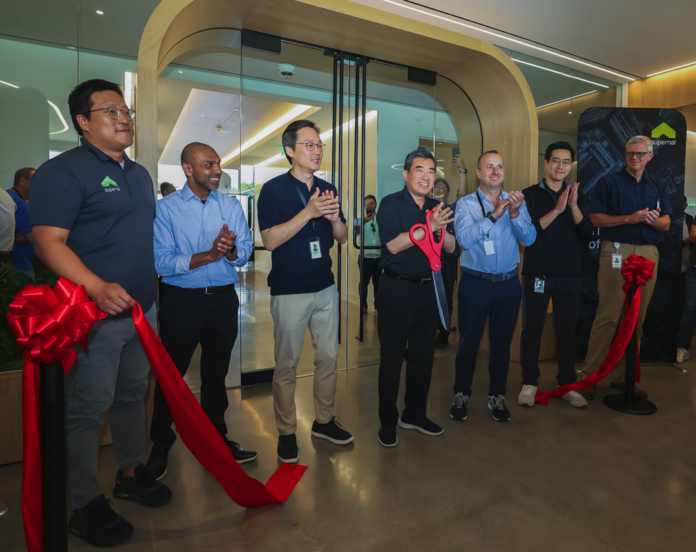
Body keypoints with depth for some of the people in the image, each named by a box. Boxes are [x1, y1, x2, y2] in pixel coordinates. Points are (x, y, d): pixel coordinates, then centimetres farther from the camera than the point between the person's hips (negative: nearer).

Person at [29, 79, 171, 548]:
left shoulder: (140, 174, 16)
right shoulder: (63, 171, -9)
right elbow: (48, 241, -17)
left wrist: (152, 295, 19)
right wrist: (98, 288, -30)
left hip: (141, 310, 8)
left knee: (133, 396, 19)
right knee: (87, 410, 4)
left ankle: (132, 473, 36)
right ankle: (85, 506, 21)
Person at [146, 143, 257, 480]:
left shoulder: (231, 205, 6)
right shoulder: (166, 208, -5)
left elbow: (246, 250, 0)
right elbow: (161, 262, -13)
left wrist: (231, 250, -22)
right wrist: (209, 255, -20)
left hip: (224, 300, 3)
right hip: (182, 301, -3)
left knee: (216, 373, 16)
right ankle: (160, 446, 30)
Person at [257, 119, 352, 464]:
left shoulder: (327, 190, 10)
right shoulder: (274, 189, -6)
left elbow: (342, 237, 11)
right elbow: (270, 240, -17)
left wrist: (335, 218, -11)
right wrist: (308, 212, -24)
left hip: (325, 287, 6)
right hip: (289, 291, -5)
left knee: (329, 357, 12)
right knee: (287, 365, 4)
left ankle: (324, 421, 30)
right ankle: (286, 433, 21)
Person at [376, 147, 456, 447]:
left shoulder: (438, 207, 11)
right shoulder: (391, 204, -5)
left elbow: (451, 247, 6)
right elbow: (393, 245, -18)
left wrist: (441, 229, -14)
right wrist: (428, 227, -23)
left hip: (428, 288, 6)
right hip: (397, 290, -5)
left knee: (423, 354, 13)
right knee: (391, 356, 2)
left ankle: (414, 413, 31)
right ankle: (387, 422, 17)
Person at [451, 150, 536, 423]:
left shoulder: (517, 202, 5)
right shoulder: (466, 203, -3)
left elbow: (529, 238, -6)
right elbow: (464, 238, -18)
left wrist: (515, 214, -21)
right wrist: (493, 215, -25)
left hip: (508, 282, 3)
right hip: (475, 281, -2)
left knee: (502, 342, 12)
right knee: (469, 341, 6)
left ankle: (497, 397, 29)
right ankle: (461, 395, 23)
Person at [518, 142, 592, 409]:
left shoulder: (576, 195, 11)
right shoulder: (530, 194, 1)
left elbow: (587, 235, 0)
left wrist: (573, 206, -12)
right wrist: (557, 210, -17)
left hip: (570, 275, 3)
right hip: (537, 273, -3)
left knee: (567, 331, 9)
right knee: (532, 329, 3)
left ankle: (567, 384, 22)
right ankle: (529, 383, 14)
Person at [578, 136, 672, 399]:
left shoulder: (658, 186, 17)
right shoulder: (609, 182, 5)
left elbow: (666, 224, 12)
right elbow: (596, 218, -3)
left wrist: (652, 219, -10)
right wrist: (629, 219, -14)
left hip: (648, 253, 5)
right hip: (616, 252, -5)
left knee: (637, 319, 7)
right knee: (607, 317, -9)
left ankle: (624, 377, 17)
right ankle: (589, 376, -1)